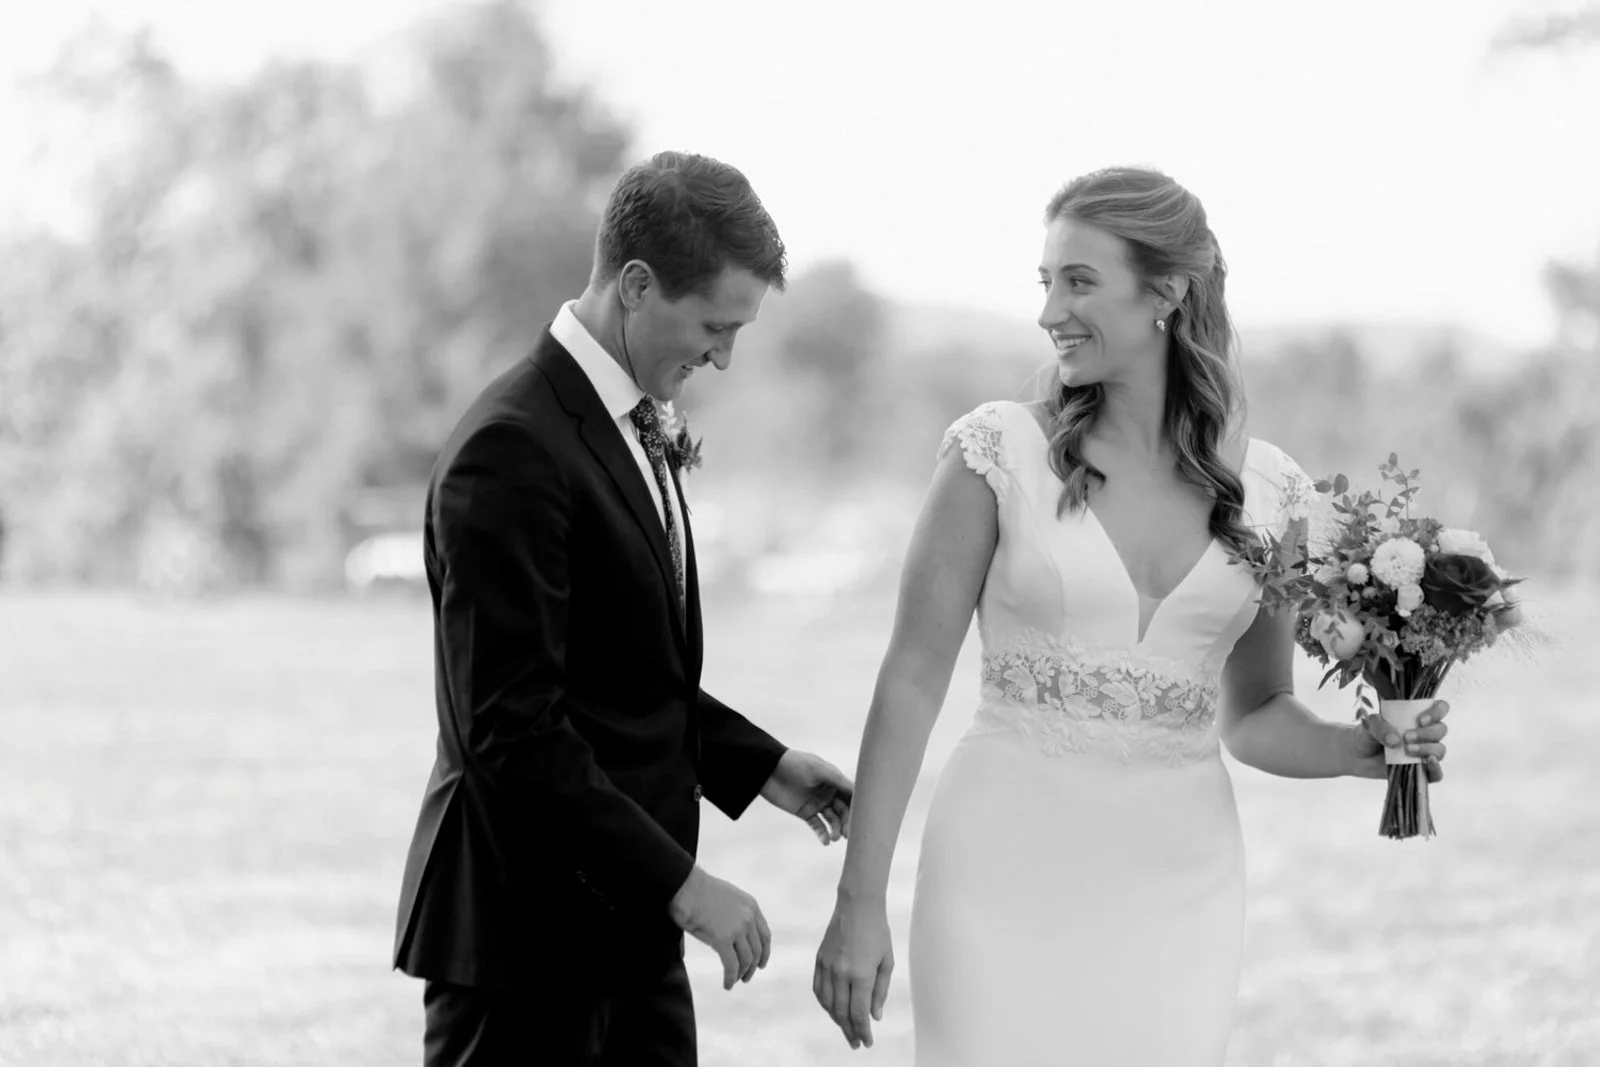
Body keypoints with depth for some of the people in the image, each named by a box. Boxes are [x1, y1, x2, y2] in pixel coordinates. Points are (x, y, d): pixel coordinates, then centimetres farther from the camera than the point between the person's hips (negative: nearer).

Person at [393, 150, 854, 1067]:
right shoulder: (513, 453, -18)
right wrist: (679, 880, -21)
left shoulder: (631, 429, 13)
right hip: (525, 932, -9)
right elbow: (510, 731, -23)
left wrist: (761, 763, 12)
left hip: (626, 923, 9)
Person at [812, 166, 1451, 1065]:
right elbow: (913, 680, -3)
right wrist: (860, 903, -6)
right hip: (1011, 872, -2)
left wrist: (1362, 747, -6)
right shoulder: (1002, 452, -4)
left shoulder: (1270, 492, 4)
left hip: (1177, 886, 2)